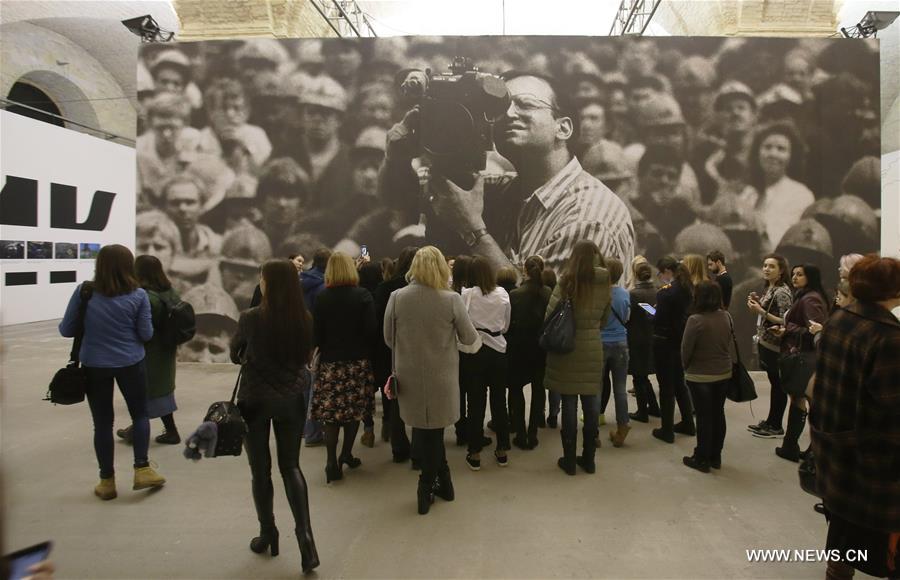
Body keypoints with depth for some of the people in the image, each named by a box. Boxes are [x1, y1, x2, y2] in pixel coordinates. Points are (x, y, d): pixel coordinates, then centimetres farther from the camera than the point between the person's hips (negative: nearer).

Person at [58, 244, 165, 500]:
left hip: (94, 366, 1)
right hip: (131, 364, -1)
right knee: (140, 414, 16)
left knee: (102, 422, 11)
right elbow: (146, 334, -4)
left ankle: (107, 481, 21)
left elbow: (66, 330, -2)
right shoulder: (138, 295, -9)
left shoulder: (84, 292, -7)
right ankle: (142, 470, 13)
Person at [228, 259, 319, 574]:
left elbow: (235, 356, 2)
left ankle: (267, 535, 27)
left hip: (255, 399, -2)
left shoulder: (251, 317, -15)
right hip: (291, 398, 3)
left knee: (261, 470, 13)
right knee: (291, 466, 14)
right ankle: (305, 534, 2)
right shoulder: (304, 318, -6)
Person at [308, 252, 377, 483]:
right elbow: (370, 330, -9)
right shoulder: (363, 295, -8)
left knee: (331, 413, 5)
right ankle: (346, 455, 22)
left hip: (330, 361, 0)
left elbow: (316, 332, -3)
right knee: (355, 408, 14)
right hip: (358, 361, 0)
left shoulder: (322, 297, -5)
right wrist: (365, 350, 9)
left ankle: (332, 463, 6)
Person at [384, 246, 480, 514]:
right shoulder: (452, 299, -15)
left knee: (422, 429, 16)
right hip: (441, 376, 0)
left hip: (409, 376, 1)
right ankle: (429, 484, 30)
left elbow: (389, 338, -1)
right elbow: (469, 338, -5)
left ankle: (441, 481, 25)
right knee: (433, 429, 17)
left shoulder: (397, 297, -11)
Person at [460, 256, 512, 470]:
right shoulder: (503, 294, -1)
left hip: (473, 352, -2)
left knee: (476, 402, 5)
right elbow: (506, 326, 7)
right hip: (497, 351, 2)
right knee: (499, 401, 12)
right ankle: (502, 450, 22)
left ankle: (475, 454, 13)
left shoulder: (467, 294, -11)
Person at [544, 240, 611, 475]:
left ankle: (569, 459, 13)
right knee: (590, 403, 11)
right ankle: (589, 458, 21)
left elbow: (550, 315, -7)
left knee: (569, 404, 4)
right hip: (593, 349, 3)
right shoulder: (604, 284, 1)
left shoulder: (568, 282, -9)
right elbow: (604, 319, 9)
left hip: (568, 349, -3)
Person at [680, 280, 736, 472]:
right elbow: (730, 343, 7)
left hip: (700, 376, -5)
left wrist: (686, 368, 4)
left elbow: (686, 349, -14)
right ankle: (715, 457, 26)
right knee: (718, 414, 15)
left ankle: (702, 459, 16)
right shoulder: (726, 317, -4)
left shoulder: (695, 320, -21)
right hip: (724, 373, 5)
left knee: (704, 417, 4)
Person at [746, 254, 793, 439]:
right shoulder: (770, 288, 11)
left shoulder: (782, 291, -16)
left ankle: (776, 427, 11)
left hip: (776, 345, -9)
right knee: (774, 383, 15)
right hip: (766, 342, 9)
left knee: (778, 385, 2)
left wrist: (761, 311, -25)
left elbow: (785, 322, -21)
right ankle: (770, 421, 23)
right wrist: (757, 304, 2)